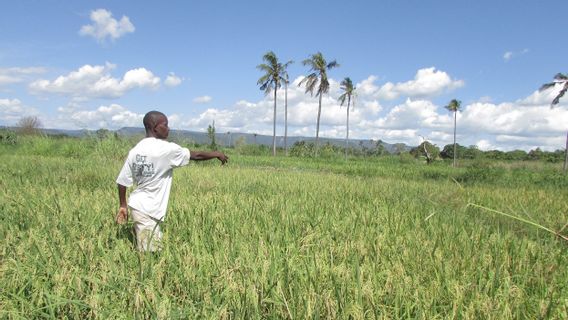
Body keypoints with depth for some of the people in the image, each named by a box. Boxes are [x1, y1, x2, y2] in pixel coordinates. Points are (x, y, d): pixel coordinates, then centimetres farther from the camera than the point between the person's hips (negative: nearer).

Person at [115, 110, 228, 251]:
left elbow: (122, 181, 8)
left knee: (145, 253, 15)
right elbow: (196, 155, -3)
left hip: (137, 205, 8)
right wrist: (216, 154, 13)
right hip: (147, 210, -8)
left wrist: (123, 206, 19)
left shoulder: (135, 151, 5)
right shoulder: (166, 149, -15)